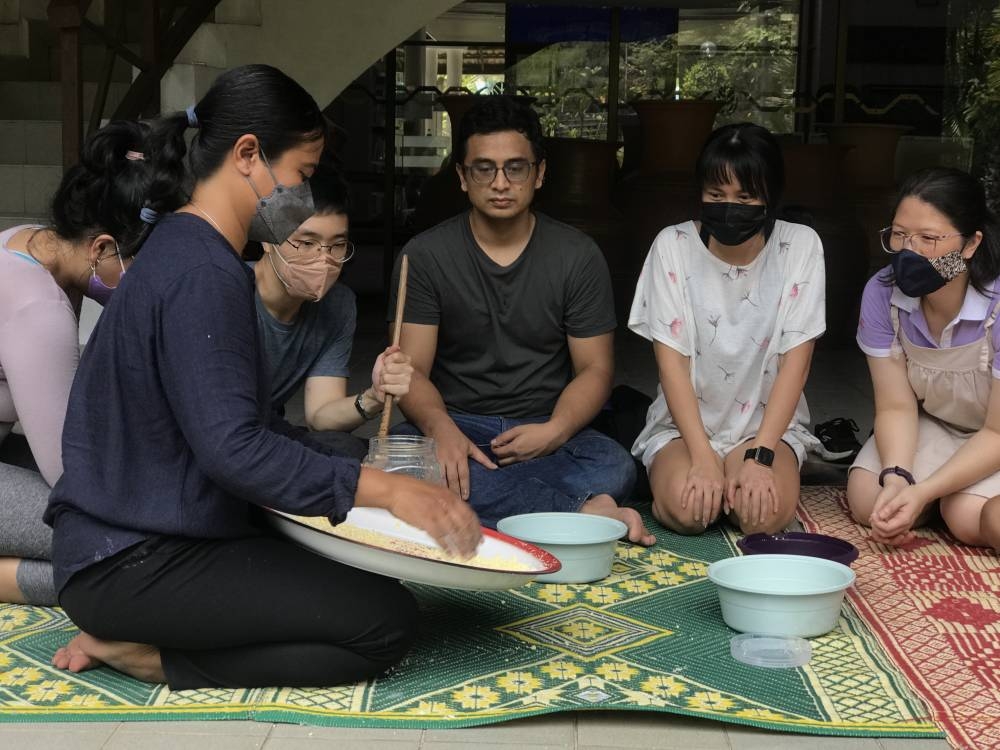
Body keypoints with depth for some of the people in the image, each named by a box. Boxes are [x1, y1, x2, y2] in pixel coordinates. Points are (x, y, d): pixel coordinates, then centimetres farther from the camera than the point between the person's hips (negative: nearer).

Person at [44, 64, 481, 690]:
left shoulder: (184, 249, 13)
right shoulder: (202, 273, -19)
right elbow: (231, 449, -28)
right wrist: (387, 490, -28)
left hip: (135, 533, 10)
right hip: (130, 563, -10)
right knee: (385, 621, -14)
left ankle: (136, 637, 2)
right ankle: (142, 655, -9)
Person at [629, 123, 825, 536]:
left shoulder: (800, 246, -7)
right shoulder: (673, 246, -8)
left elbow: (795, 361, -10)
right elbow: (671, 360, -12)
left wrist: (760, 455, -21)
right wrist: (702, 458, -22)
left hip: (768, 421, 1)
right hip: (684, 423, 0)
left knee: (766, 512, -28)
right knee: (685, 508, -29)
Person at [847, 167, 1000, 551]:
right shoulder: (882, 293, -20)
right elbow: (896, 407, -15)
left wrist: (923, 492, -35)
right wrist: (896, 478, -34)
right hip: (933, 424, 4)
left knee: (969, 519, -28)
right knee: (868, 501, -15)